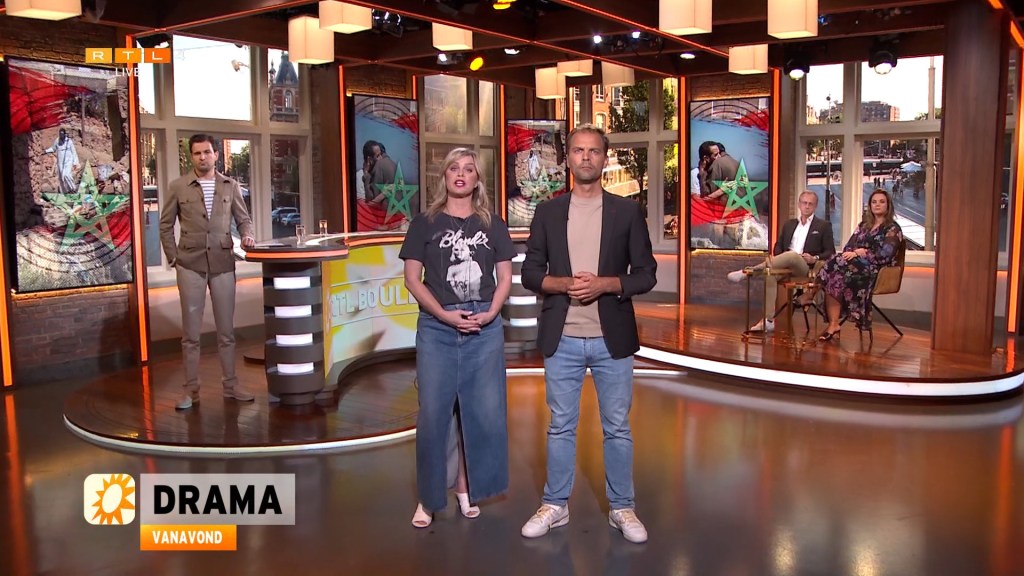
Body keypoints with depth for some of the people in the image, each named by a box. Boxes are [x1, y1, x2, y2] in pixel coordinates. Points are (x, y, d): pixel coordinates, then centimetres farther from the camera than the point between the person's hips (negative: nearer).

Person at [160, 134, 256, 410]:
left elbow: (243, 219, 11)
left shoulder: (230, 186, 6)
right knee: (190, 331, 4)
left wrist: (247, 235, -10)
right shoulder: (178, 187, 2)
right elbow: (165, 225, 7)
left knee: (226, 329, 8)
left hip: (223, 263, 1)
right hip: (190, 264, -1)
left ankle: (231, 385, 18)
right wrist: (173, 257, 1)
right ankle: (191, 389, 12)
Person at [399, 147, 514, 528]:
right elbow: (412, 279, 0)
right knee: (433, 413, 1)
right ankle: (429, 498, 14)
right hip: (436, 328, -1)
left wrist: (490, 312, -10)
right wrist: (444, 314, -12)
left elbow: (505, 277, 8)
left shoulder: (492, 224, 9)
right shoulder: (425, 223, 4)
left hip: (485, 328, 2)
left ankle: (466, 488, 21)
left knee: (482, 411, 5)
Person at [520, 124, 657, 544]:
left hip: (612, 339, 0)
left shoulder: (627, 211, 2)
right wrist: (563, 283, -15)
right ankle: (555, 505, 25)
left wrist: (605, 284, -16)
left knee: (618, 428, 9)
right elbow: (530, 273, 5)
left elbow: (646, 275, 1)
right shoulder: (548, 212, 5)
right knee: (560, 427, 11)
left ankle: (622, 508, 24)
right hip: (562, 339, 1)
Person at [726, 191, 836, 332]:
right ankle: (768, 320, -36)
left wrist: (815, 258, -13)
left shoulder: (824, 226, 13)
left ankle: (748, 271, -41)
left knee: (792, 255, -38)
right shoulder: (789, 224, 25)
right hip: (786, 265, 4)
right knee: (770, 273, -32)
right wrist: (779, 259, -1)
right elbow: (778, 246, 23)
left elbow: (830, 251, 7)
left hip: (805, 267, -4)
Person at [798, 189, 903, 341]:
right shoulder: (863, 225, 22)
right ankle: (833, 325, -37)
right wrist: (851, 253, -8)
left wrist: (860, 252, -15)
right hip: (856, 265, 5)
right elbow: (848, 246, 14)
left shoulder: (893, 229, 2)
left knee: (836, 266, -31)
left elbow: (884, 255, -11)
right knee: (834, 279, -29)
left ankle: (812, 294, -17)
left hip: (875, 272, -5)